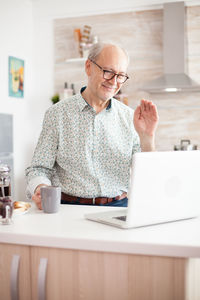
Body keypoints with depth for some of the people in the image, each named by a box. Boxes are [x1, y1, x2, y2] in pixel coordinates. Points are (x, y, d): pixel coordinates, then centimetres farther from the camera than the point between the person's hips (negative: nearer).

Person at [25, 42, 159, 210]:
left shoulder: (130, 118, 8)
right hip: (70, 207, 0)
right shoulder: (57, 114, 2)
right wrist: (40, 189, -18)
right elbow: (39, 169, 4)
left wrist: (147, 138, -9)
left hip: (118, 206, 0)